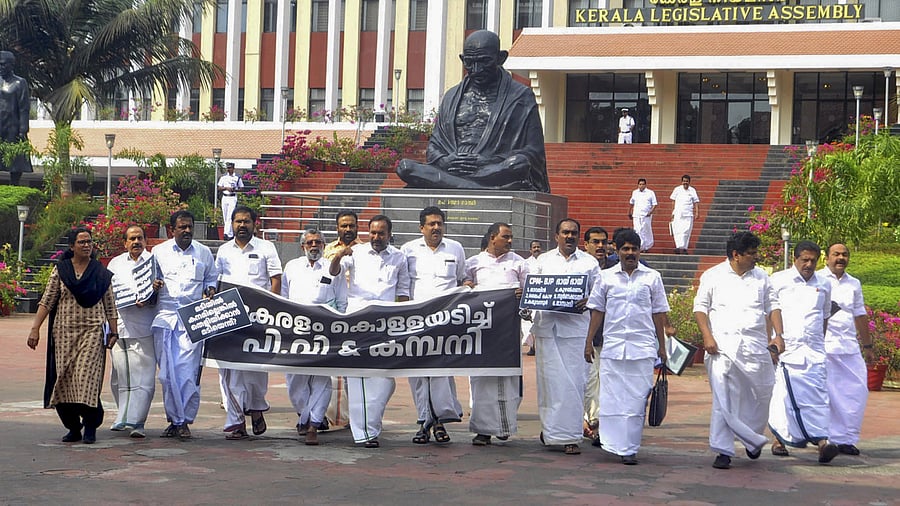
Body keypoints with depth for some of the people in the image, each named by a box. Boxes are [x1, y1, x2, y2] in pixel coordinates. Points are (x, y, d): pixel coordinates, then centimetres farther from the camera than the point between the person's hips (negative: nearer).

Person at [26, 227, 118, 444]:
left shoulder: (101, 273, 7)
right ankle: (72, 426, 10)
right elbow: (47, 301, 5)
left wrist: (113, 332, 3)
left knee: (87, 376, -12)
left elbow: (110, 306, 9)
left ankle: (90, 426, -3)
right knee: (64, 377, 0)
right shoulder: (60, 271, 8)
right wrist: (35, 328, -2)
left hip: (92, 330, -2)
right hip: (64, 331, 2)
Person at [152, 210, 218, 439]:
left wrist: (210, 290, 2)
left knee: (187, 369, -10)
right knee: (167, 371, -2)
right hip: (165, 315, 1)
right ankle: (175, 419, 7)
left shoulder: (204, 253, 12)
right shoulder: (159, 251, 12)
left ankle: (183, 420, -3)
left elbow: (212, 277, 22)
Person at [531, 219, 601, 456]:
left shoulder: (589, 262, 11)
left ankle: (570, 437, 0)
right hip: (547, 327, 1)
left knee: (574, 381, -5)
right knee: (549, 379, 1)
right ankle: (549, 427, 16)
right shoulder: (544, 260, 15)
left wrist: (588, 301, -12)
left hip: (575, 328, -1)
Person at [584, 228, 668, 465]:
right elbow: (597, 311, 11)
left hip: (642, 347, 0)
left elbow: (658, 313, 11)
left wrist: (662, 346, 9)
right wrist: (589, 342, 7)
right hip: (612, 346, 1)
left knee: (637, 399, -1)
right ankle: (615, 444, 7)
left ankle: (629, 448, 4)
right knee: (611, 398, -2)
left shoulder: (652, 277, 8)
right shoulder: (606, 277, 8)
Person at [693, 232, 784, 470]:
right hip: (723, 346, -3)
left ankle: (752, 439, 30)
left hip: (756, 346, 3)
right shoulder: (713, 276, 4)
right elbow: (700, 307, 2)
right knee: (723, 399, -7)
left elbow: (773, 306, 16)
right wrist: (707, 337, -9)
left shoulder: (761, 277, 14)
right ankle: (723, 451, -3)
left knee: (760, 394, 7)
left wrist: (778, 335, 3)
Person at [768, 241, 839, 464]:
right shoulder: (778, 280, 4)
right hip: (785, 347, -2)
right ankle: (779, 439, 8)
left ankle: (822, 440, -17)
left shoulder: (824, 285, 14)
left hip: (813, 350, 2)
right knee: (783, 394, -4)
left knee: (817, 393, -10)